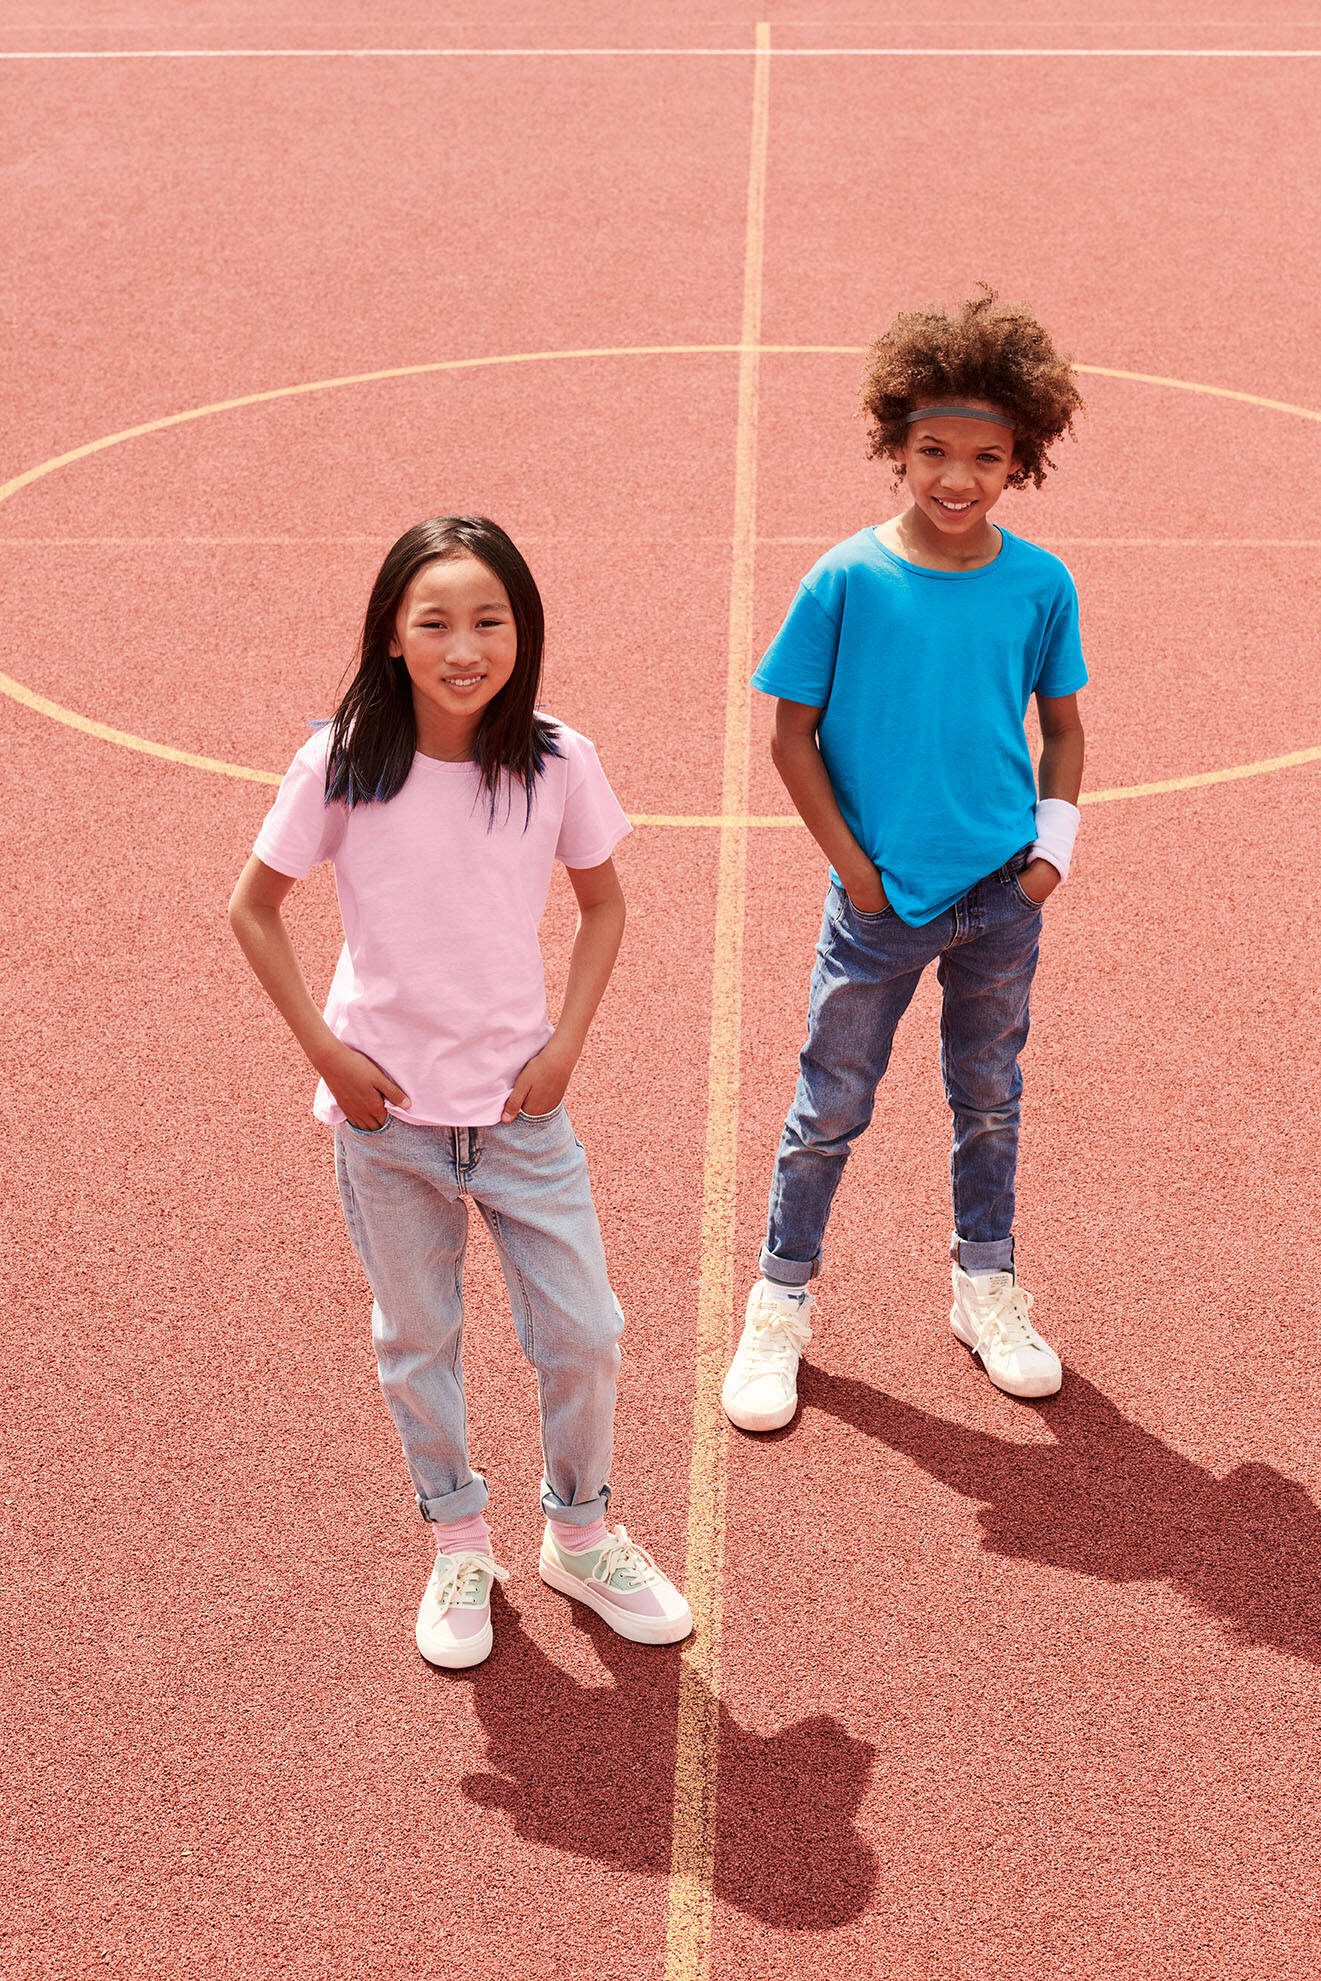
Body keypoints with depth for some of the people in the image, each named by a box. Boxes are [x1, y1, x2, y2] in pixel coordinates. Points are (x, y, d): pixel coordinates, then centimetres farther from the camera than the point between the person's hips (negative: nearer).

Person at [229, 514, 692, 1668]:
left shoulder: (556, 763, -9)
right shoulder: (340, 766, -13)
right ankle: (460, 1549, 35)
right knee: (417, 1343, 13)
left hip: (522, 1102, 1)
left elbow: (604, 903, 7)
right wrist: (325, 1051, -6)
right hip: (385, 1109, -1)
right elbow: (254, 909, -1)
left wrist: (567, 1043, -3)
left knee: (583, 1333, 6)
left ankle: (581, 1536, 32)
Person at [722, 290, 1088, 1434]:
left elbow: (1062, 722, 9)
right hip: (881, 901, -2)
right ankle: (782, 1304, 26)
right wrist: (855, 868, -8)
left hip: (1002, 899, 2)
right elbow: (792, 736, -6)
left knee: (990, 1099, 17)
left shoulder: (1040, 585, -4)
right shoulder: (847, 580, -11)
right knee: (830, 1108, 9)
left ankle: (987, 1287, 36)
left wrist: (1053, 845, -3)